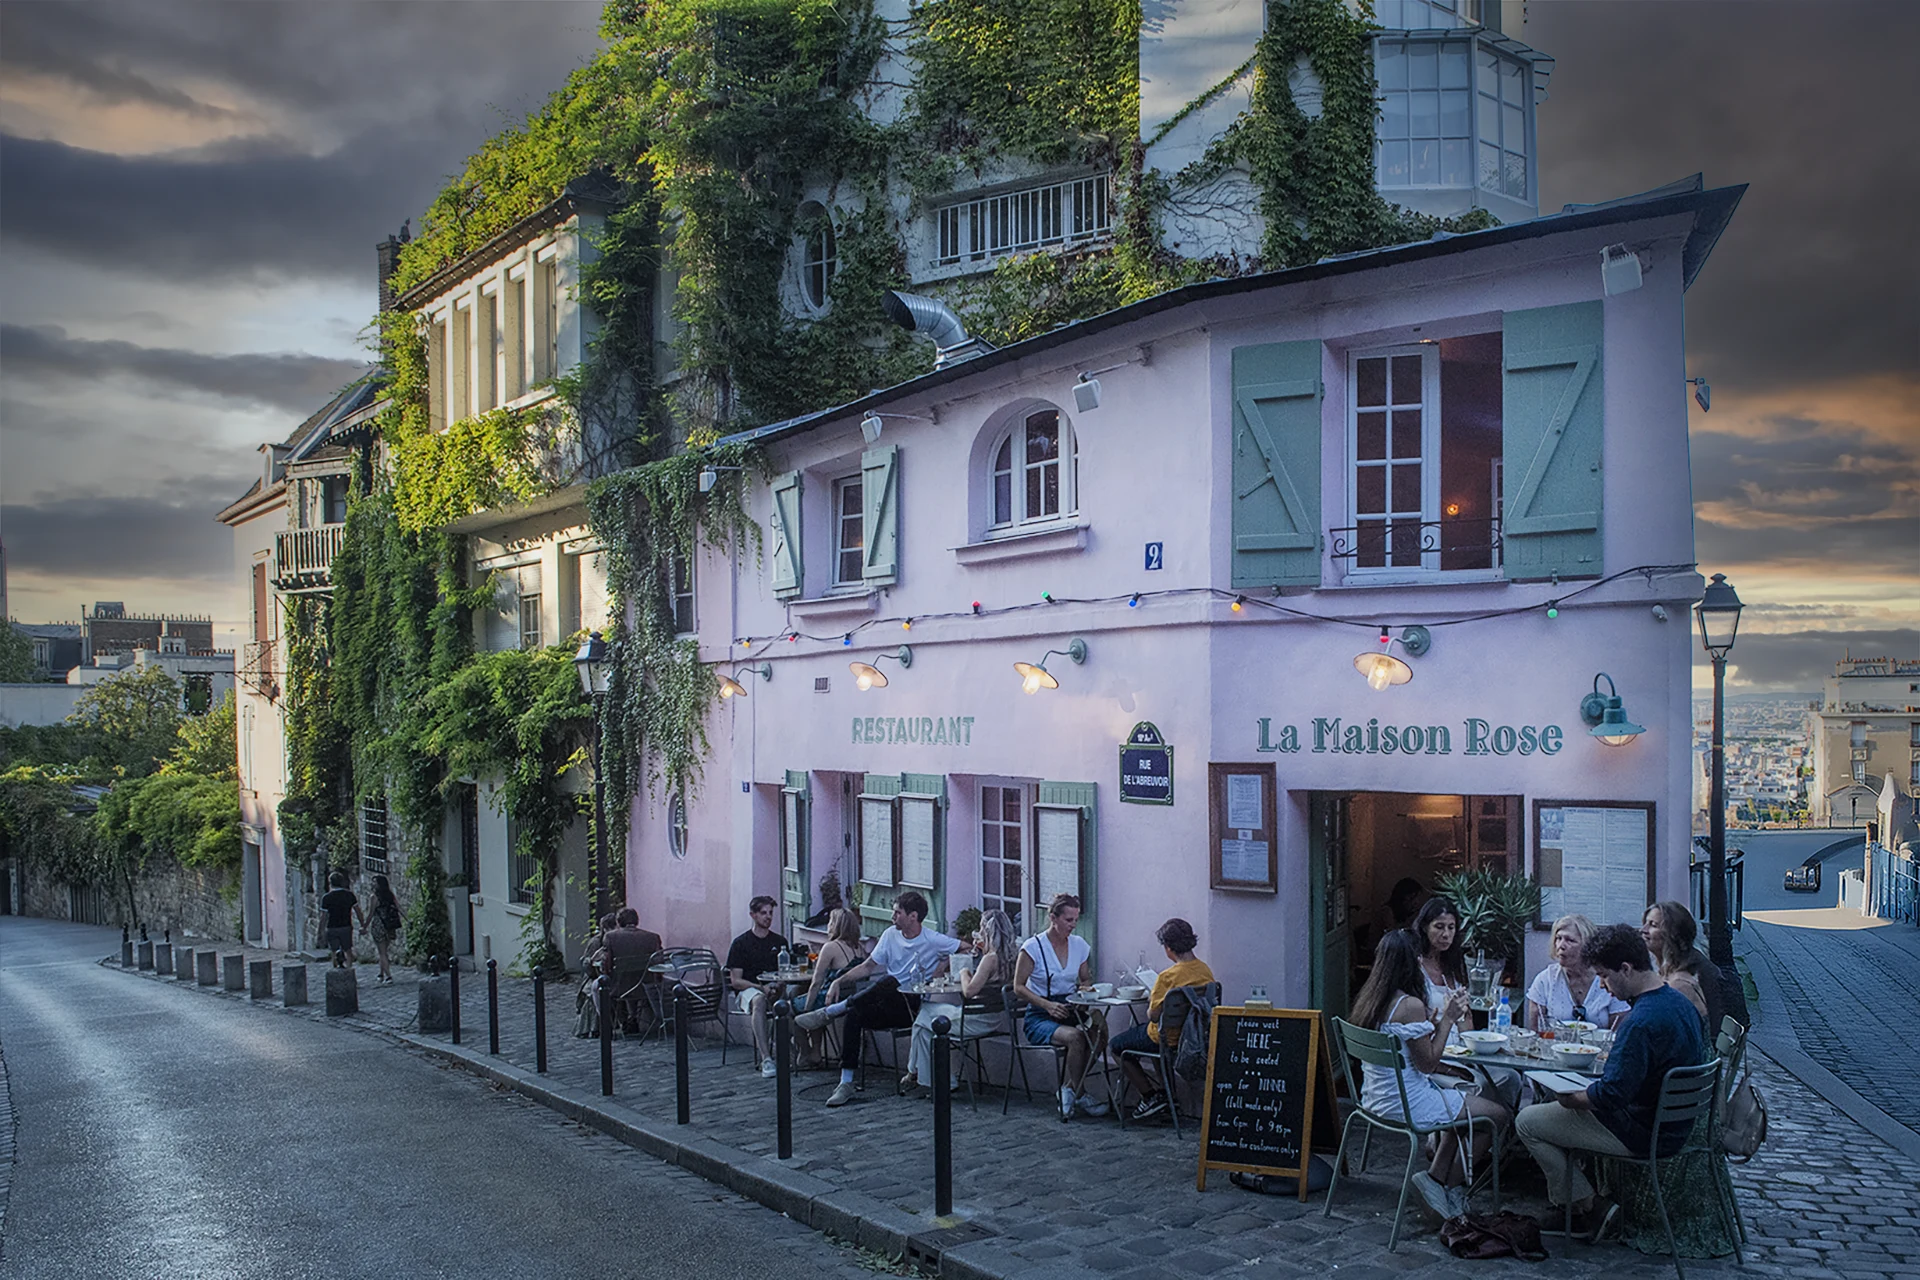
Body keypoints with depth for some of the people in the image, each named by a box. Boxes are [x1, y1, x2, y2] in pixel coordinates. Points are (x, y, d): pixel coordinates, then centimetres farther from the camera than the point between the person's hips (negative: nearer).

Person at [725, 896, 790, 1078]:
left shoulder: (780, 942, 16)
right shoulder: (740, 943, 3)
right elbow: (735, 981, -2)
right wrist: (762, 987, -16)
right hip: (747, 990, -3)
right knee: (759, 1000, -40)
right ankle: (766, 1060, -47)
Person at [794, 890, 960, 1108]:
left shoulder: (933, 940, -4)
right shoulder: (891, 935, 10)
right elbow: (867, 967, 12)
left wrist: (944, 964, -15)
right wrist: (839, 982, 0)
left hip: (914, 1006, -5)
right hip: (888, 1006, 5)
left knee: (890, 982, -34)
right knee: (854, 1015, -25)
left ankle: (829, 1012, -22)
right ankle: (846, 1084, -21)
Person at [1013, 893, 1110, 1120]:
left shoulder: (1079, 945, 8)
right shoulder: (1033, 947, -8)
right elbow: (1018, 987, -7)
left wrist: (1085, 988, -4)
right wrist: (1048, 1005, -20)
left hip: (1070, 1012, 5)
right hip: (1039, 1017, -5)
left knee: (1098, 1029, -28)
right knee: (1075, 1037, -34)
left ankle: (1068, 1090, -12)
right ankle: (1077, 1095, -12)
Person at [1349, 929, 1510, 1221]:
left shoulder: (1369, 1000, 3)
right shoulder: (1410, 1005, -23)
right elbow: (1427, 1063, -16)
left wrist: (1434, 1021, 8)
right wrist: (1447, 1020, -9)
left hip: (1376, 1098, 9)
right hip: (1407, 1103, -9)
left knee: (1461, 1103, 29)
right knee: (1499, 1116, 3)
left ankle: (1439, 1177, 26)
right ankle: (1442, 1182, 12)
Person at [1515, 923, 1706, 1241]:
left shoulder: (1642, 1022, -30)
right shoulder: (1677, 1000, 2)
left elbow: (1612, 1094, -29)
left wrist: (1571, 1099, -11)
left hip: (1641, 1133, -10)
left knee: (1528, 1122, -3)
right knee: (1547, 1107, 23)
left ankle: (1586, 1208, 5)